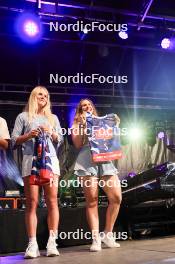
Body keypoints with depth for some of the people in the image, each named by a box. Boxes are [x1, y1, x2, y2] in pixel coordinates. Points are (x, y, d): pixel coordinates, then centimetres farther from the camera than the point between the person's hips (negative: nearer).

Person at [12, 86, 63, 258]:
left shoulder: (53, 118, 22)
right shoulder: (23, 116, 14)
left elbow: (60, 141, 16)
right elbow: (14, 141, 7)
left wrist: (51, 133, -2)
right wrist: (29, 135, -9)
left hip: (51, 159, 2)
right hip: (30, 160, -2)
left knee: (52, 201, -8)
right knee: (32, 202, -7)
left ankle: (52, 242, -7)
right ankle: (32, 244, -7)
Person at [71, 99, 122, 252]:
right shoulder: (78, 123, 17)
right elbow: (77, 144, 4)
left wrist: (115, 126, 9)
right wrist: (83, 125, -1)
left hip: (105, 159, 3)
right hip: (87, 160, -3)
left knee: (116, 197, -10)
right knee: (92, 200, -8)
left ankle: (107, 234, 5)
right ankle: (96, 238, -3)